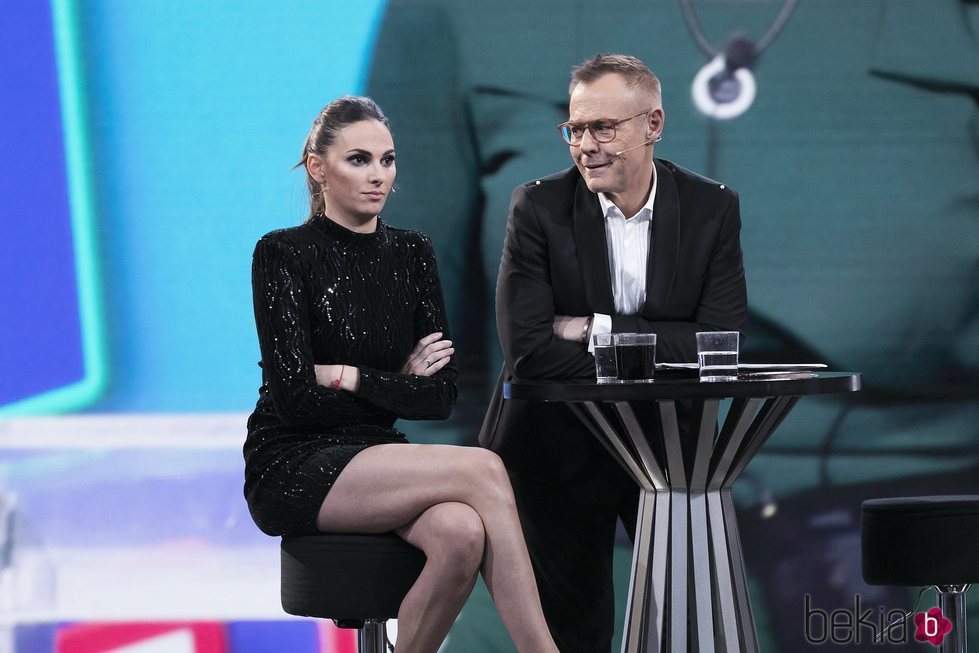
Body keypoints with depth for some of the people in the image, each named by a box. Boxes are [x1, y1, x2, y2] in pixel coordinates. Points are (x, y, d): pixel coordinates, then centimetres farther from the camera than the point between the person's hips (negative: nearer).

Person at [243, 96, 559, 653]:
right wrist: (398, 384, -5)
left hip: (376, 456, 5)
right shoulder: (283, 254, -7)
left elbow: (441, 394, 1)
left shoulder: (412, 253, 9)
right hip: (292, 468, -5)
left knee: (462, 533, -31)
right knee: (482, 469, -27)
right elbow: (295, 397, -14)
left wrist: (347, 376, -9)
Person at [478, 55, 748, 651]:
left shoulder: (713, 209, -6)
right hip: (561, 448, -1)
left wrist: (599, 329, -20)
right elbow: (528, 349, -21)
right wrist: (653, 361, -23)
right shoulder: (539, 208, -11)